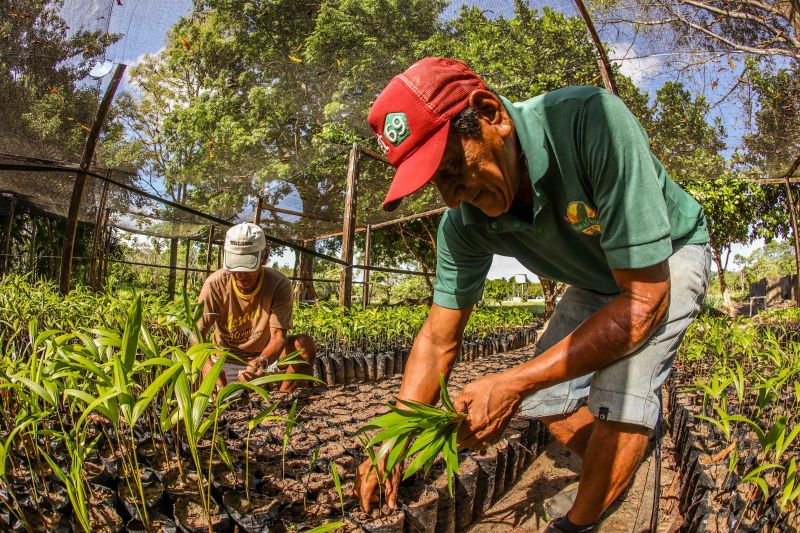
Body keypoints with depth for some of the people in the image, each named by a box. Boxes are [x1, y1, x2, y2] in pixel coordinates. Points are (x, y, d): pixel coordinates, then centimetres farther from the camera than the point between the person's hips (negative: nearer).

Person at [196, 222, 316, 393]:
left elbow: (278, 336, -24)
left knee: (305, 344, -26)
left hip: (265, 355, 2)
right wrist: (208, 366, -40)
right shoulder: (215, 284, -19)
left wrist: (262, 361, -47)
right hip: (226, 359, -1)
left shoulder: (279, 285, -21)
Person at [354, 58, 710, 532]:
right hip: (599, 279, 5)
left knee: (621, 384, -25)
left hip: (669, 256, -5)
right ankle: (626, 475, 25)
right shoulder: (464, 222, -23)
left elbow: (646, 298, -39)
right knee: (545, 394, 0)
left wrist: (514, 384, -41)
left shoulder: (593, 121, -41)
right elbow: (439, 339, -12)